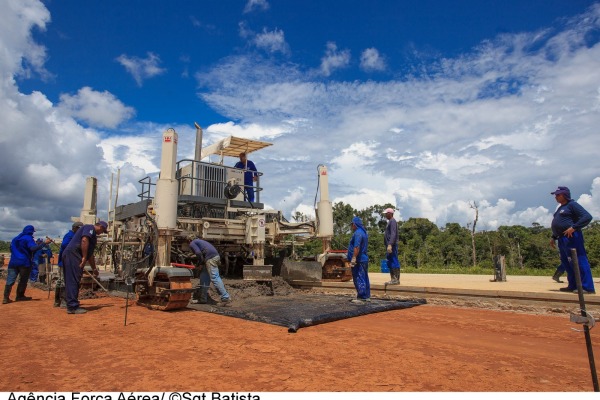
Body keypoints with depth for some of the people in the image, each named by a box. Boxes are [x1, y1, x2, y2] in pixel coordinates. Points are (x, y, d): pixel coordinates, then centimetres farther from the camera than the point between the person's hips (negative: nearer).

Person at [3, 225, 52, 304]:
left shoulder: (15, 238, 17)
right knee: (23, 280, 7)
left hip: (13, 262, 6)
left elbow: (11, 249, 26)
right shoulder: (28, 238, -8)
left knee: (10, 280, 1)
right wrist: (44, 242, -27)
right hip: (24, 263, -6)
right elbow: (33, 248, -25)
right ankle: (20, 296, 11)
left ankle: (6, 298, -8)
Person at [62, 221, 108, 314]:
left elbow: (90, 254, 34)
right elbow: (84, 240, -20)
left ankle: (71, 306, 17)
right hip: (73, 255, -10)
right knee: (73, 281, -9)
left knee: (71, 282, 12)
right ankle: (73, 306, -8)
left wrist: (94, 269, 39)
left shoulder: (93, 234, 27)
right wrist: (84, 257, -21)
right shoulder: (90, 228, 0)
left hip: (69, 255, 10)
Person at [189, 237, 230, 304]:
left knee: (214, 278, -11)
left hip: (210, 258, -9)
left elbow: (198, 253, -11)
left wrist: (200, 263, 3)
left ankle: (225, 298, -13)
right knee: (204, 277, 16)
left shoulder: (192, 244, 6)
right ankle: (203, 299, 21)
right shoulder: (199, 241, 32)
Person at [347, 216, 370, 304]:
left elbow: (357, 247, -26)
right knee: (364, 278, 14)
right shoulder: (363, 232, 16)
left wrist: (353, 259, -25)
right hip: (364, 259, 11)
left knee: (359, 279, -7)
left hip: (359, 260, -11)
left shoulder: (358, 233, -17)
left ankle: (362, 298, -4)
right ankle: (366, 296, 20)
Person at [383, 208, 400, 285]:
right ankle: (393, 279, 15)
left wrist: (390, 245, -28)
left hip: (392, 246, -10)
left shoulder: (392, 221, -10)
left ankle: (397, 279, -6)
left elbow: (393, 234, -20)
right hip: (389, 246, 10)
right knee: (390, 263, 11)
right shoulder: (389, 222, 20)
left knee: (394, 262, -8)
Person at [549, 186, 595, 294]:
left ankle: (588, 287, -8)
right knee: (566, 262, 11)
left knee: (579, 261, -9)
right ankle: (573, 286, 18)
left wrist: (574, 227, -24)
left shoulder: (572, 205, -6)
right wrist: (553, 237, 23)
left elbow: (587, 217, -17)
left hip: (571, 238, -10)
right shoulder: (560, 208, 21)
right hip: (562, 239, 10)